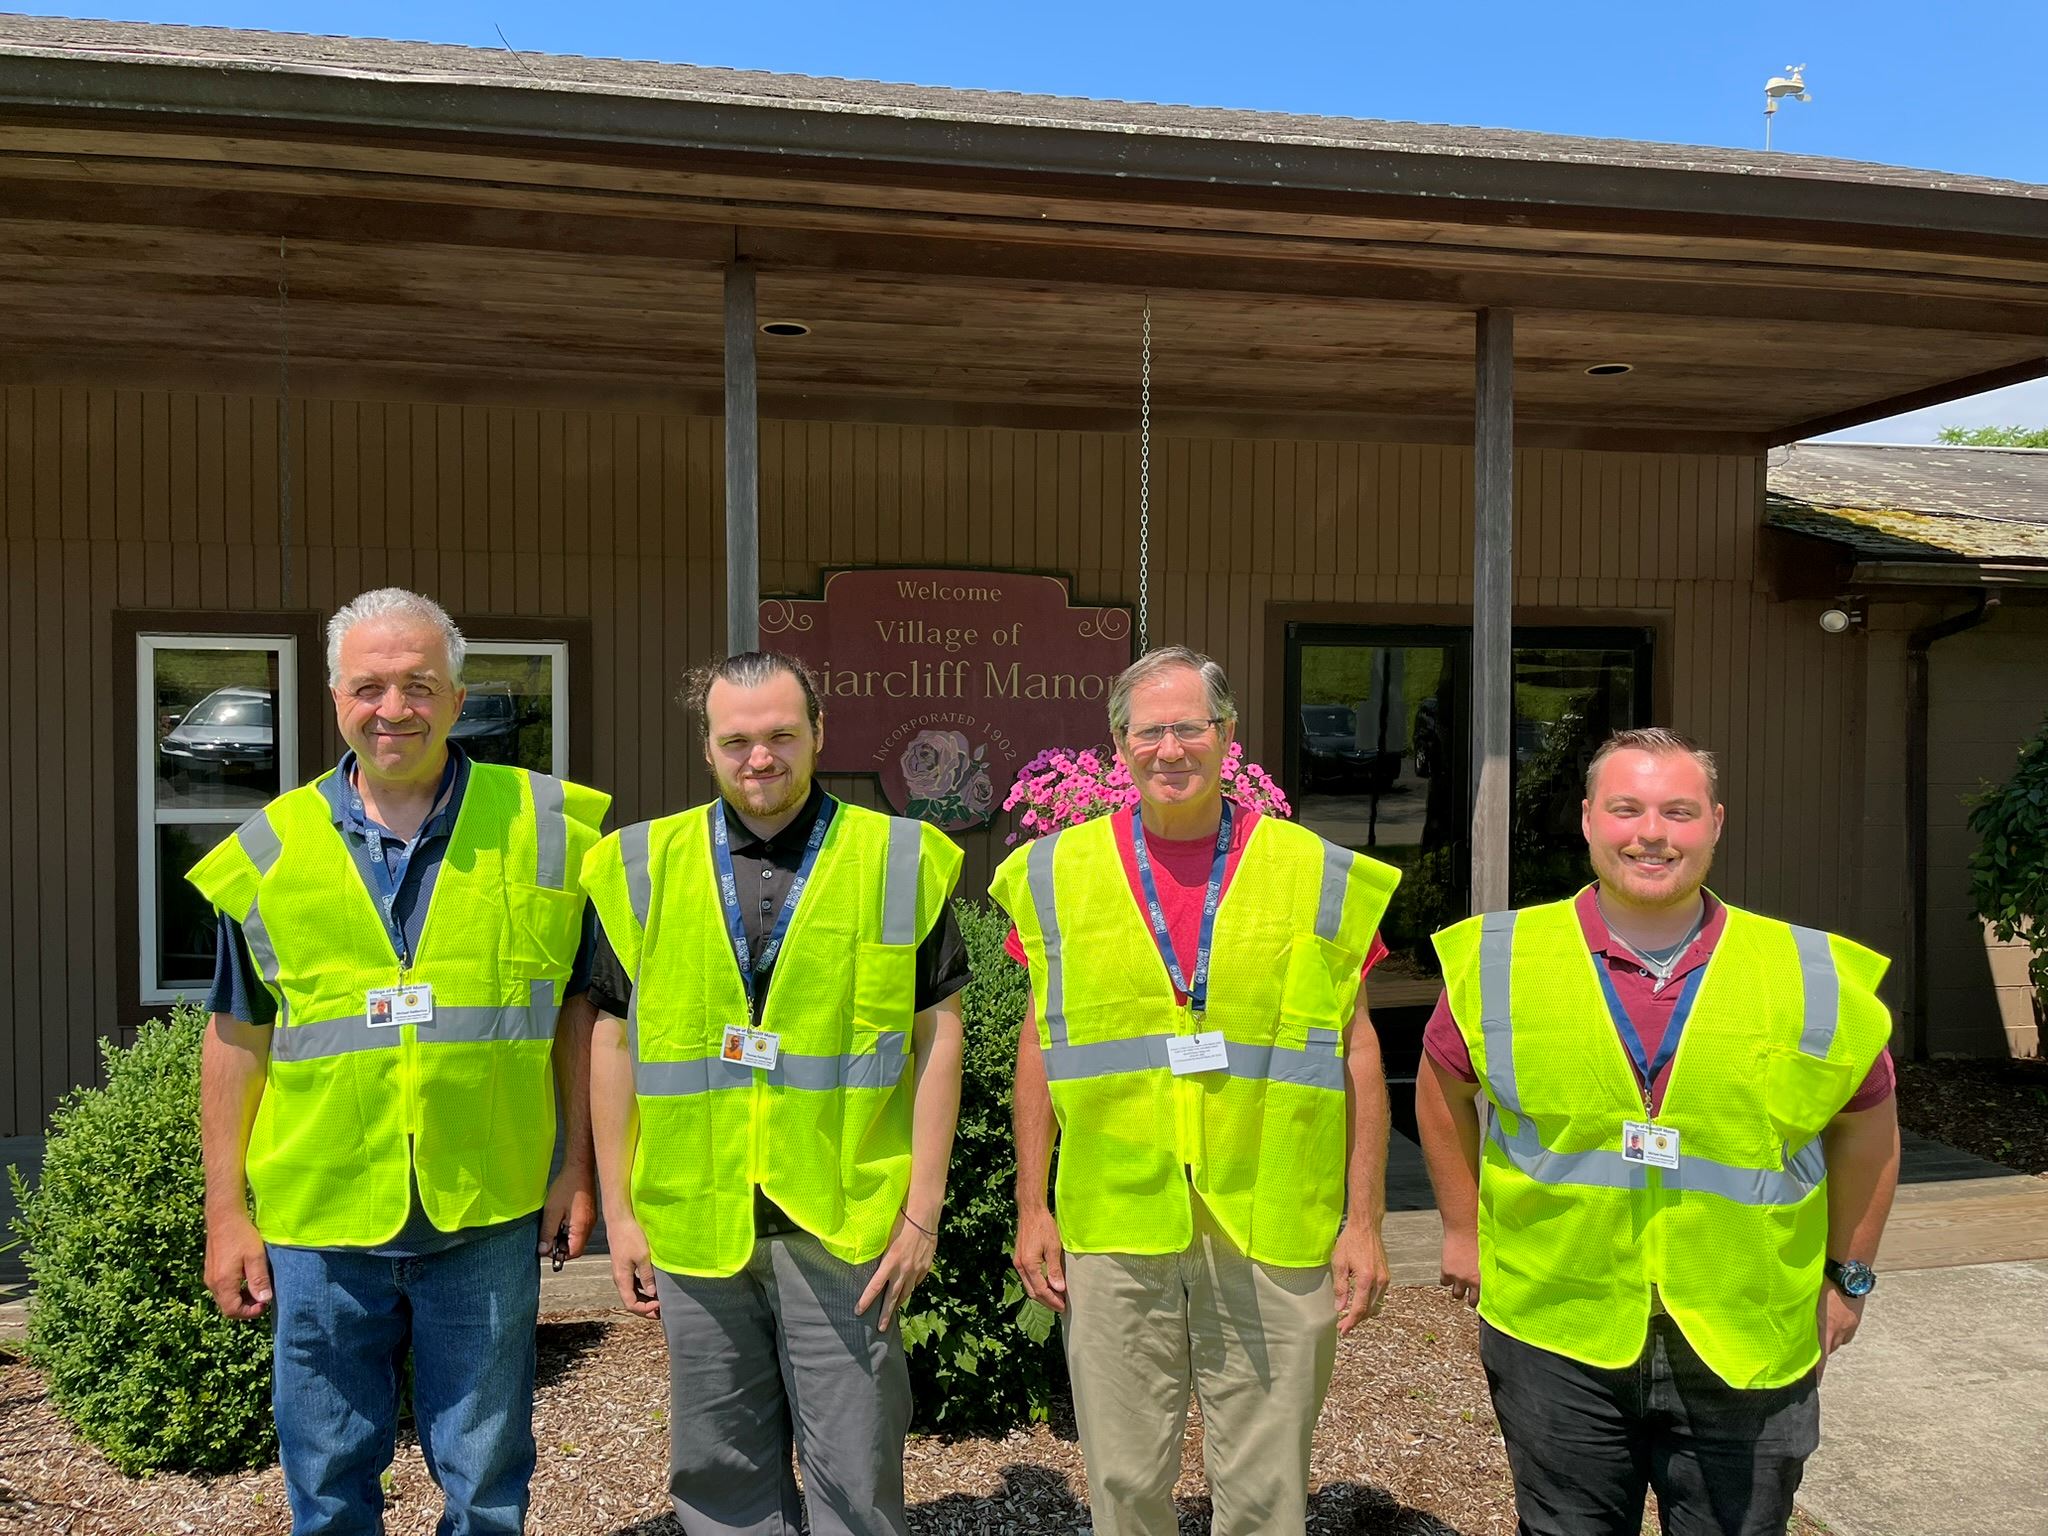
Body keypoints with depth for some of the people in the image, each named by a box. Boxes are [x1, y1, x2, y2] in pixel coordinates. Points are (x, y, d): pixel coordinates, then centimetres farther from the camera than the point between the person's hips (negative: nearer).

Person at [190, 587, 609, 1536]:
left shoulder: (544, 829, -3)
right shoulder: (267, 853, 1)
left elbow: (577, 1008, 3)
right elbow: (237, 1037, 7)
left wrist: (578, 1168, 1)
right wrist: (224, 1211, 6)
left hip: (486, 1217, -1)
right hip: (320, 1220, 1)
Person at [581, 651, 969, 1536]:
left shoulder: (898, 863, -1)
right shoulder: (643, 868, 5)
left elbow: (936, 1034, -1)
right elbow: (614, 1040, 8)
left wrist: (923, 1211, -4)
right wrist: (618, 1210, 7)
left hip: (843, 1221, -2)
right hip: (695, 1222, 2)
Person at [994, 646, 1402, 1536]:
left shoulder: (1315, 875, 2)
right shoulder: (1061, 874, 4)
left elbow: (1356, 1051, 4)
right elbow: (1040, 1045, 9)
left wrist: (1364, 1219, 1)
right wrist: (1031, 1208, 6)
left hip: (1271, 1231, -1)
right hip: (1112, 1229, 1)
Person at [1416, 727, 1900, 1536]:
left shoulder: (1814, 978, -5)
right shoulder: (1499, 961, -6)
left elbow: (1866, 1119, 10)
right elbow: (1444, 1087, 9)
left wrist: (1847, 1272, 12)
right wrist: (1464, 1229, 10)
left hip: (1746, 1351, 1)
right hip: (1554, 1338, 0)